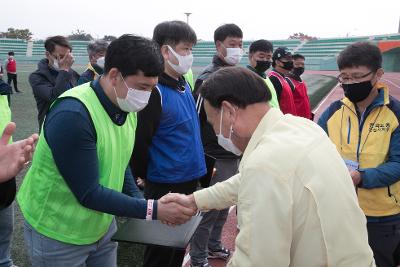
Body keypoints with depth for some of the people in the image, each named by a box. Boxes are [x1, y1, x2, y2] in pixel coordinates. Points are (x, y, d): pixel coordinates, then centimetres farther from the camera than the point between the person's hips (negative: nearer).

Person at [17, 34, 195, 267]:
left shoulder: (127, 107, -5)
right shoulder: (72, 115, -28)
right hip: (58, 236, -6)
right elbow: (88, 194, -26)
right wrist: (153, 210, -27)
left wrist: (140, 208, -3)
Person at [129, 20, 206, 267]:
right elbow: (139, 142, -19)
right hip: (166, 186, -8)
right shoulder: (155, 91, -20)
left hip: (190, 181, 8)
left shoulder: (184, 84, 7)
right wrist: (148, 178, -6)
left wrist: (202, 163, 14)